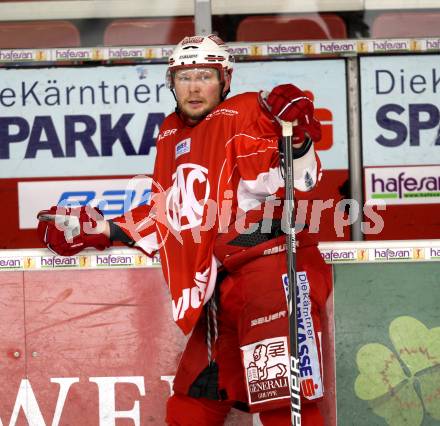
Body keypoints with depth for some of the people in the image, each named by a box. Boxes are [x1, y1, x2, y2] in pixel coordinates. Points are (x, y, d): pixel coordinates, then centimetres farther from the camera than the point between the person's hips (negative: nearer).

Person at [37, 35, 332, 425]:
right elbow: (168, 217, 26)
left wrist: (298, 140, -31)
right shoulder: (172, 136, 18)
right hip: (223, 286, 8)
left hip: (273, 263, -8)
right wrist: (97, 230, 24)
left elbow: (298, 182, -12)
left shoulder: (248, 114, -4)